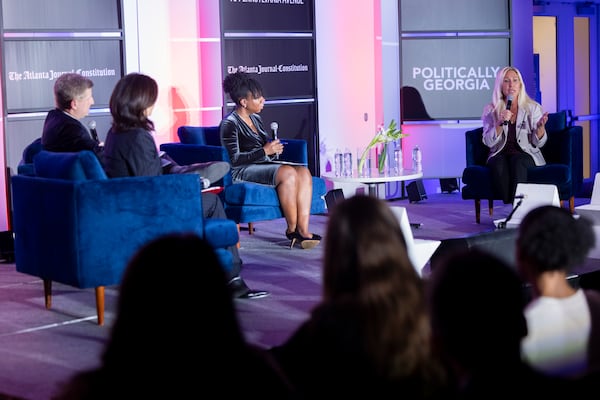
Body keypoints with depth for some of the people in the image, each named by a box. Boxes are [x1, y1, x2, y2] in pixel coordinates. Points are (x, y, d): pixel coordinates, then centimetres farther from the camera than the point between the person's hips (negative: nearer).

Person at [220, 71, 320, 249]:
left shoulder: (256, 119, 19)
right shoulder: (229, 123, -7)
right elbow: (234, 159, -15)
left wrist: (274, 149, 5)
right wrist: (264, 151, -16)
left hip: (264, 166, 8)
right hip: (241, 172, -8)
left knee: (304, 172, -18)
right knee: (288, 173, -31)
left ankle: (303, 230, -30)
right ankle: (292, 229, -20)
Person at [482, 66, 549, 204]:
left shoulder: (533, 108, 7)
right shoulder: (490, 110, 8)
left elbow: (538, 142, 2)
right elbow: (488, 142, -2)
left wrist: (541, 126, -19)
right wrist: (500, 123, -17)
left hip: (526, 154, 0)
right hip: (500, 154, 1)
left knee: (517, 161, -36)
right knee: (498, 164, -35)